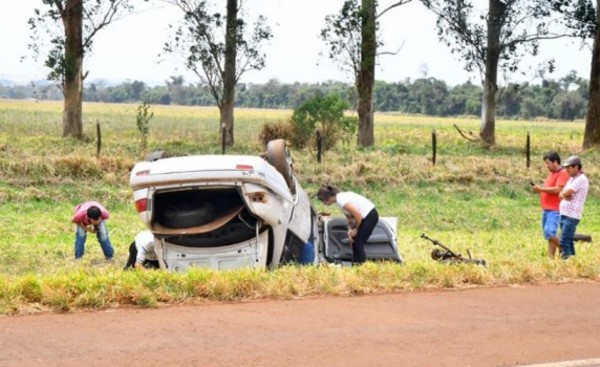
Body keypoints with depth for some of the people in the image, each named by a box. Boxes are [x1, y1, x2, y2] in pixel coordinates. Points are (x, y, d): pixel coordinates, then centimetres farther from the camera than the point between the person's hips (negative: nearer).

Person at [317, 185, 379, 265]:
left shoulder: (341, 200, -21)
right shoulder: (340, 197, 8)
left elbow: (357, 214, -23)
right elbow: (349, 216, 14)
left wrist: (356, 229, -8)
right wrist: (350, 230, 0)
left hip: (370, 216, -9)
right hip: (365, 216, 9)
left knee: (358, 243, -10)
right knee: (354, 241, 9)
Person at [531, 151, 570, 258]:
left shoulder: (563, 173, -10)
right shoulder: (551, 173, 20)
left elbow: (557, 190, -19)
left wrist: (540, 189, -14)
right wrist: (538, 189, 5)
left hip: (555, 210, -9)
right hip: (546, 209, 9)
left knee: (549, 233, -20)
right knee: (548, 235, 7)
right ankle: (550, 258, 8)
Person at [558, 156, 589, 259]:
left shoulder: (581, 180, -12)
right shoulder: (572, 179, 17)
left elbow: (566, 193, -19)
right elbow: (561, 194, 11)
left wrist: (564, 193, 3)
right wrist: (565, 195, -10)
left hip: (572, 216, -9)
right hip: (564, 215, 9)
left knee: (564, 242, -13)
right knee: (568, 242, 12)